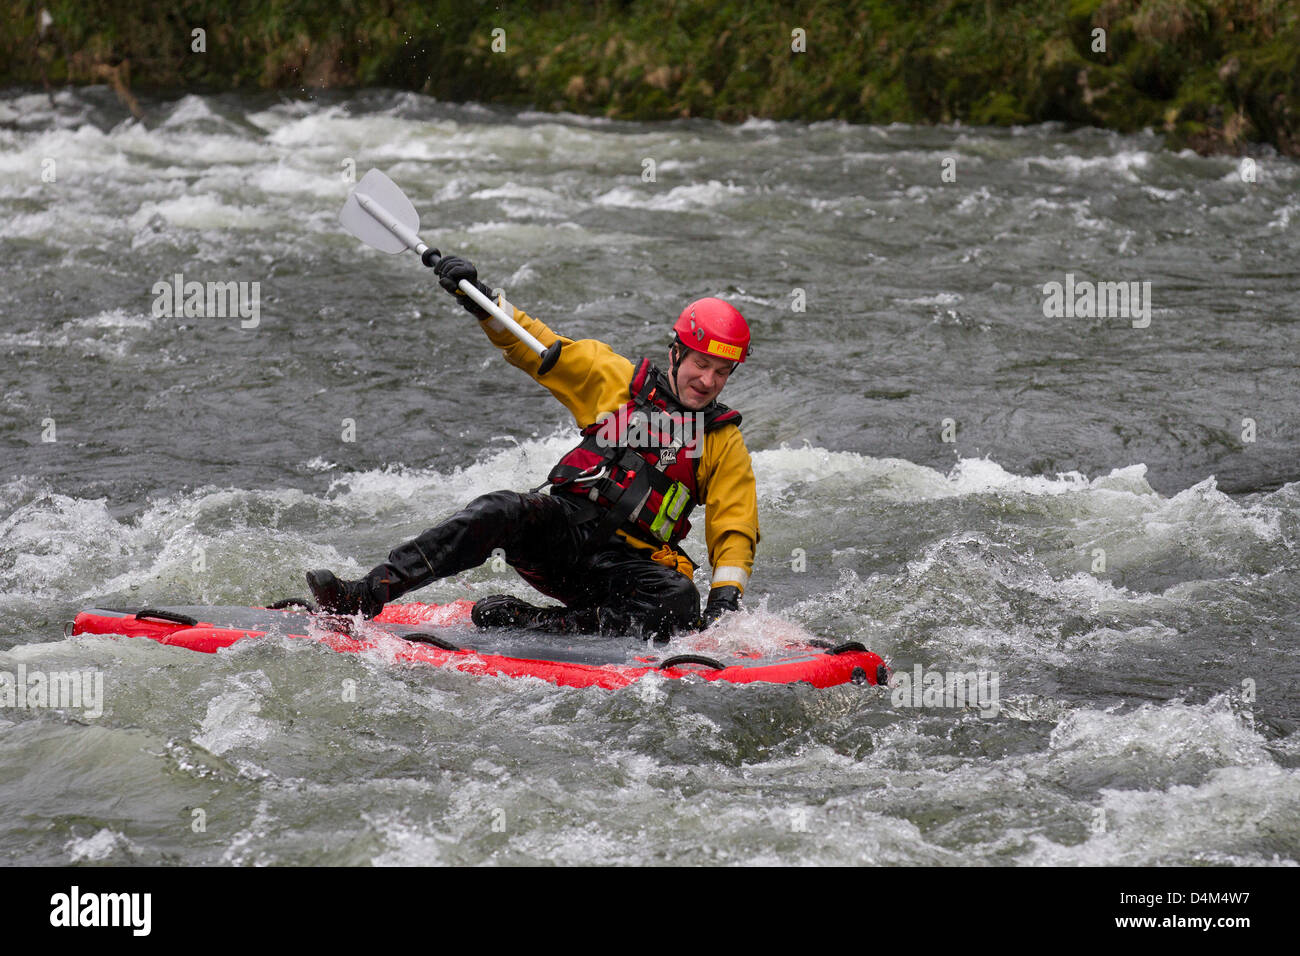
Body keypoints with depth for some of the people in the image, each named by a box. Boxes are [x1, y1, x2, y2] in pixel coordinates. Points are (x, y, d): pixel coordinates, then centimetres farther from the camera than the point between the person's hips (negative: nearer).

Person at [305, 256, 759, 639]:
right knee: (504, 511, -31)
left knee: (680, 604, -33)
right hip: (565, 530, 1)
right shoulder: (615, 380, 11)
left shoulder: (725, 443, 10)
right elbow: (530, 342, 11)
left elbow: (735, 529, 3)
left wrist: (726, 594, -15)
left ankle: (522, 622, -37)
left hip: (632, 564, 0)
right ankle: (366, 595, -42)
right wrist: (481, 300, -6)